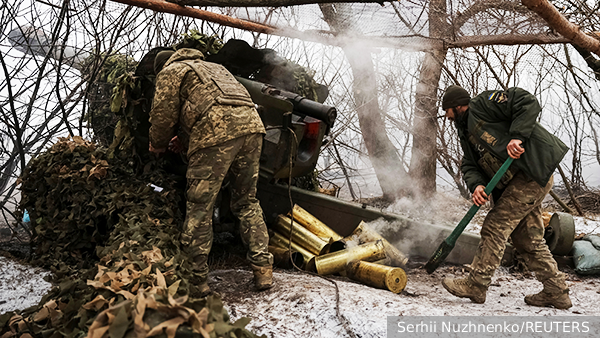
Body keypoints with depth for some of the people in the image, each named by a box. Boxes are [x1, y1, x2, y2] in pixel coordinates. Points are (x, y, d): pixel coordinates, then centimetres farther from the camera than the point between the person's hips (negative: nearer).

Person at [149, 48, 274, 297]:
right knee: (247, 202, 17)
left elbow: (164, 114, 8)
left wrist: (157, 146, 26)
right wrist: (185, 139, 44)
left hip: (216, 132, -7)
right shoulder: (214, 67, 40)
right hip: (251, 124, 7)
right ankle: (263, 268, 12)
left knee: (200, 208, 0)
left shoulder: (170, 72, 17)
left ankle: (196, 280, 4)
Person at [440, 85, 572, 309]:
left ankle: (476, 285, -6)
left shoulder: (483, 104, -6)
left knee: (495, 227, -10)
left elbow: (528, 103, -14)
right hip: (517, 181, 10)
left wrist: (517, 137, -24)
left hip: (533, 172, -10)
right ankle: (557, 292, 19)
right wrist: (476, 185, -11)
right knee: (526, 238, 11)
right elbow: (469, 165, 10)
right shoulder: (466, 133, 21)